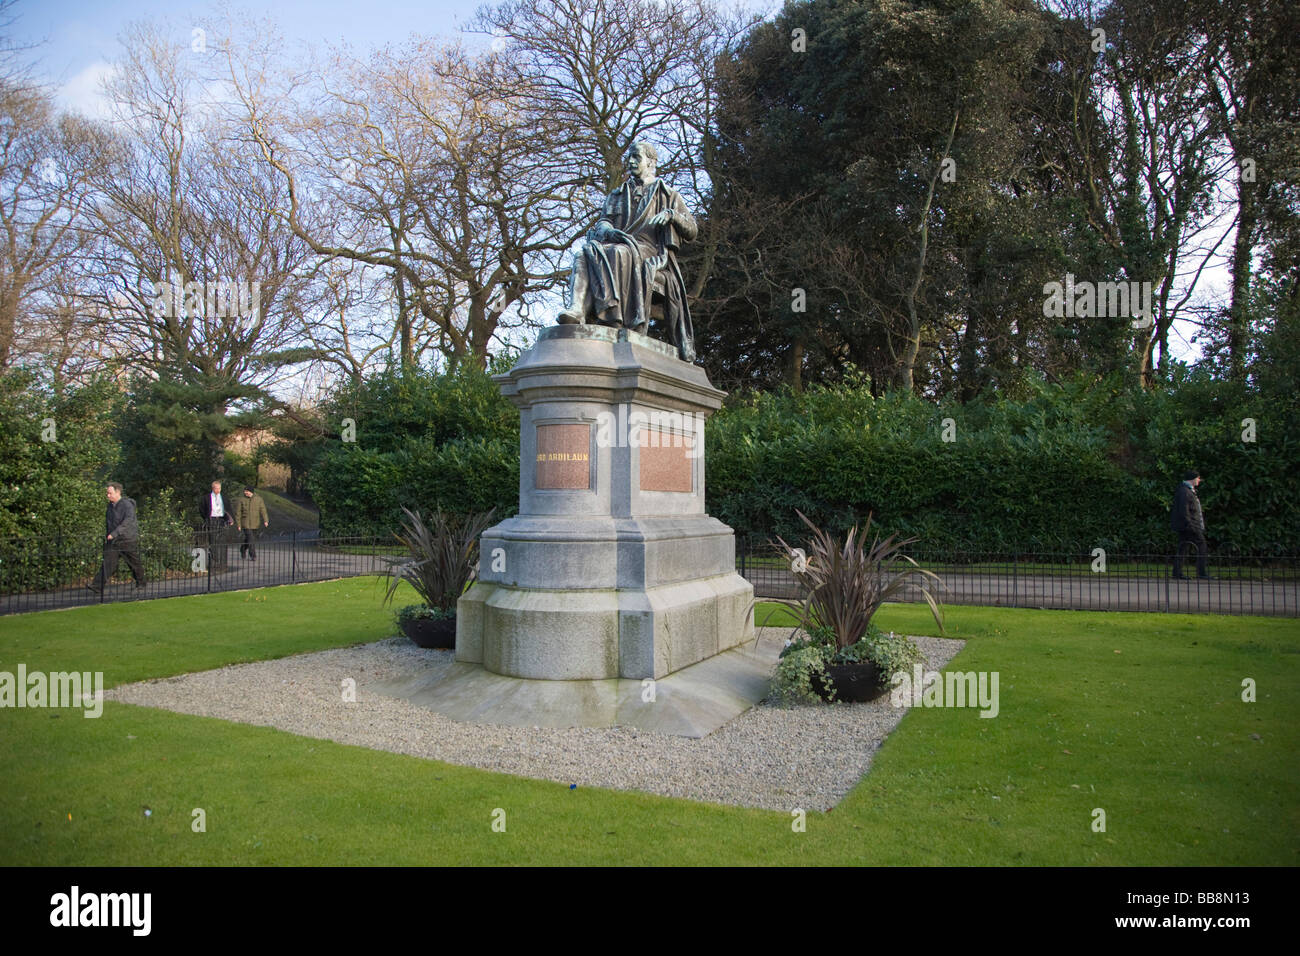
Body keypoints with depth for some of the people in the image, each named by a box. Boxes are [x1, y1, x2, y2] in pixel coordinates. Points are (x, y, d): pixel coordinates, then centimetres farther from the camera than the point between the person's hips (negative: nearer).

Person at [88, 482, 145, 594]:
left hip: (128, 540, -6)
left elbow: (127, 522, -30)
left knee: (135, 565, 7)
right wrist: (107, 535, 21)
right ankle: (97, 587, -13)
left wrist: (114, 533, -37)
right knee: (108, 563, -7)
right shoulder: (110, 505, 8)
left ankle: (140, 585, 25)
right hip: (114, 542, 6)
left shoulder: (127, 505, -16)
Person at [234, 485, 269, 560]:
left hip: (255, 524, 2)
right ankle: (253, 556, -7)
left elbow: (263, 510, -1)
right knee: (250, 540, -10)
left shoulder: (258, 499, 1)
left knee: (248, 539, 16)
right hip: (245, 523, -2)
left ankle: (242, 550, 40)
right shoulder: (242, 500, -3)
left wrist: (265, 520, -13)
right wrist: (238, 524, -4)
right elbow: (238, 513, 0)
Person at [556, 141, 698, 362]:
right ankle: (576, 310, -49)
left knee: (617, 254, -38)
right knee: (585, 253, -29)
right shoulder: (617, 196, 32)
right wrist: (609, 230, -9)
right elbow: (603, 222, 16)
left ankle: (611, 315, -49)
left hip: (651, 251, -3)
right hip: (620, 245, 4)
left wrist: (672, 215, -4)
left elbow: (692, 231, 15)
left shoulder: (669, 195, 23)